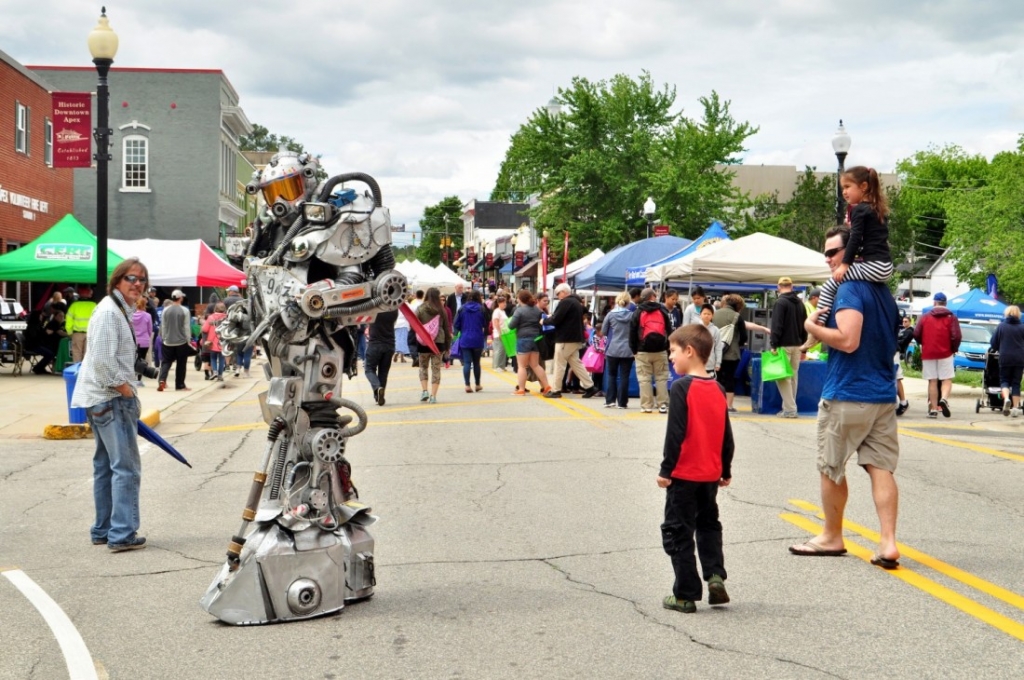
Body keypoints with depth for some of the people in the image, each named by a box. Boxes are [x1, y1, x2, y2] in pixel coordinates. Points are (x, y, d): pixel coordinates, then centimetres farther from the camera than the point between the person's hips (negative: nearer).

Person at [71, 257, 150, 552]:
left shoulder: (120, 310, 16)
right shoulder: (109, 312, -15)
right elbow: (103, 361, -23)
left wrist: (127, 393, 17)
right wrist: (126, 391, -15)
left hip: (103, 399, 10)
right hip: (111, 399, -10)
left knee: (106, 466, 14)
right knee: (126, 467, -8)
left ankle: (103, 530, 22)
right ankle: (122, 534, -7)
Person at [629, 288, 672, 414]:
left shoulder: (638, 312, 5)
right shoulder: (662, 311, 7)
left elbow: (633, 332, 1)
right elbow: (668, 330, 7)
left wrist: (634, 350, 7)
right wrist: (668, 347, 11)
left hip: (643, 351, -1)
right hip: (660, 350, 1)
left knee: (644, 379, 0)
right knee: (661, 378, 5)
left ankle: (647, 406, -3)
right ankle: (663, 404, 0)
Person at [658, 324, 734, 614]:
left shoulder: (682, 388, -14)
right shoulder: (718, 390, 6)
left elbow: (675, 434, -18)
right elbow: (727, 436, 10)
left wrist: (665, 469, -11)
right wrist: (726, 470, 20)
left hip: (684, 474, -6)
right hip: (711, 475, 7)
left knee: (678, 532, 4)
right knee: (708, 524, 23)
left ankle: (686, 595, 6)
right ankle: (715, 574, 5)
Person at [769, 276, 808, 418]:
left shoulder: (780, 302, -10)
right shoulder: (800, 303, 12)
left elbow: (776, 326, -17)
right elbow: (804, 327, 16)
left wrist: (773, 345, -16)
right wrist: (803, 346, 20)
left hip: (784, 345, -7)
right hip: (797, 345, 7)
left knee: (783, 377, -4)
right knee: (793, 377, 12)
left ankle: (789, 409, -9)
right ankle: (790, 407, 15)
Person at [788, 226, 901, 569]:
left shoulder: (850, 289, -15)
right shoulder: (883, 290, 14)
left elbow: (848, 340, -26)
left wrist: (812, 326, -12)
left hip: (847, 396, -8)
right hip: (883, 395, 8)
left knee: (831, 467, 8)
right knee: (881, 467, 3)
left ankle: (832, 537, 20)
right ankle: (888, 542, -5)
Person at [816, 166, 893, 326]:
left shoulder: (859, 210, -6)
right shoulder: (878, 209, 19)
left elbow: (855, 239, -15)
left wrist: (845, 264, -15)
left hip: (872, 266, -10)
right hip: (886, 267, 10)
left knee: (829, 287, -10)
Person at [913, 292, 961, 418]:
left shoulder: (925, 317, 5)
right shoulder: (951, 317, 1)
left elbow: (916, 334, -1)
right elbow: (956, 336, -10)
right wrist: (954, 349, 6)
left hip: (928, 354, 2)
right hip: (945, 353, -2)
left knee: (932, 381, 5)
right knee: (947, 379, 4)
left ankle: (933, 409, 3)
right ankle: (944, 399, -23)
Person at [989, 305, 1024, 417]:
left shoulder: (1001, 326, -1)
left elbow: (994, 342, 2)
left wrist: (996, 349, 20)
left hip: (1005, 358, -1)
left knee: (1004, 380, 9)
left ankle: (1006, 398, -19)